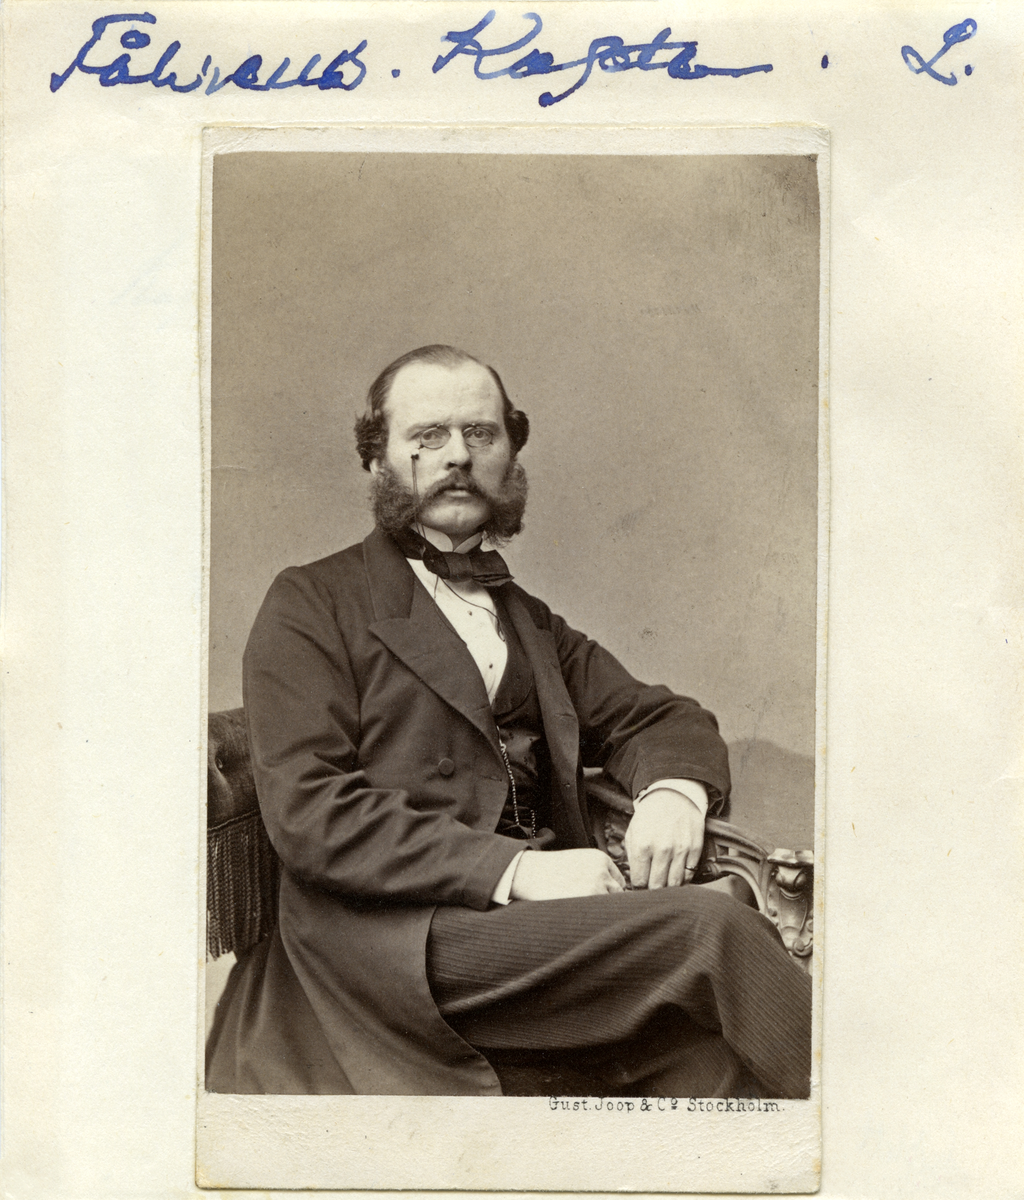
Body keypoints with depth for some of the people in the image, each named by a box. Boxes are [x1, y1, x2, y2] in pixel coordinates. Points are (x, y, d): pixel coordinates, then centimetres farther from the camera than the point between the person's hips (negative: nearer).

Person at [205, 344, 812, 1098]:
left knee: (703, 1052, -25)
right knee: (713, 929, -22)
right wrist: (513, 869, -17)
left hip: (542, 931, 5)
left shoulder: (530, 623, 24)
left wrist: (675, 788, -4)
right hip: (394, 943, -5)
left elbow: (662, 719, 22)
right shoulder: (312, 604, 4)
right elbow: (308, 811, -7)